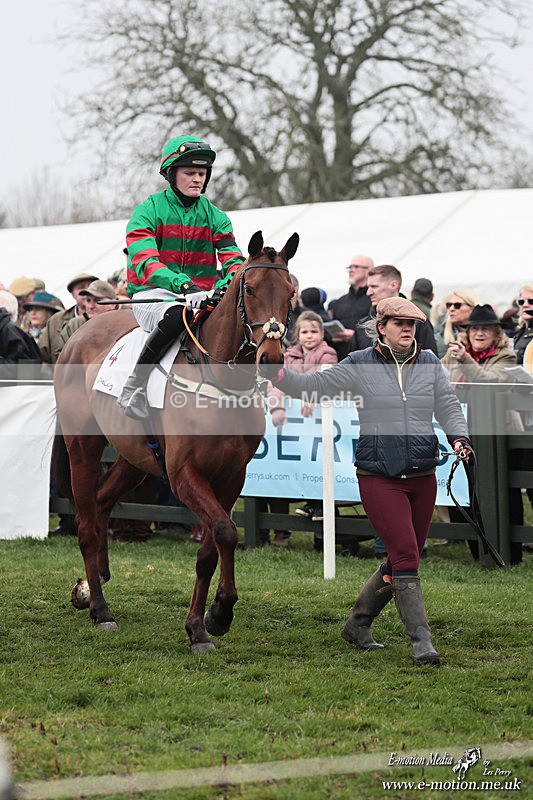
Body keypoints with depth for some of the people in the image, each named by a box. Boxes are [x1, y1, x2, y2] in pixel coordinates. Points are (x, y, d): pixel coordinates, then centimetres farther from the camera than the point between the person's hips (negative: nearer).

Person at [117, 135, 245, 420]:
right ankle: (134, 385, -27)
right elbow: (145, 262, -18)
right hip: (153, 294, -4)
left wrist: (225, 285, -25)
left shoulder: (214, 216, 11)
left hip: (202, 294, 5)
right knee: (176, 315, -39)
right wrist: (183, 285, -35)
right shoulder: (149, 211, -3)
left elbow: (233, 260, 1)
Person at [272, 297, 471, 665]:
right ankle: (422, 641, -13)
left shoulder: (430, 363, 7)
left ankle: (358, 624, 29)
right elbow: (310, 386, 1)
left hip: (423, 476, 4)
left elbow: (449, 407, 10)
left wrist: (459, 438, -8)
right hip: (379, 477, -4)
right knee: (405, 555, -15)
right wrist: (276, 372, -14)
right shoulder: (359, 366, -1)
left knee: (404, 559, 11)